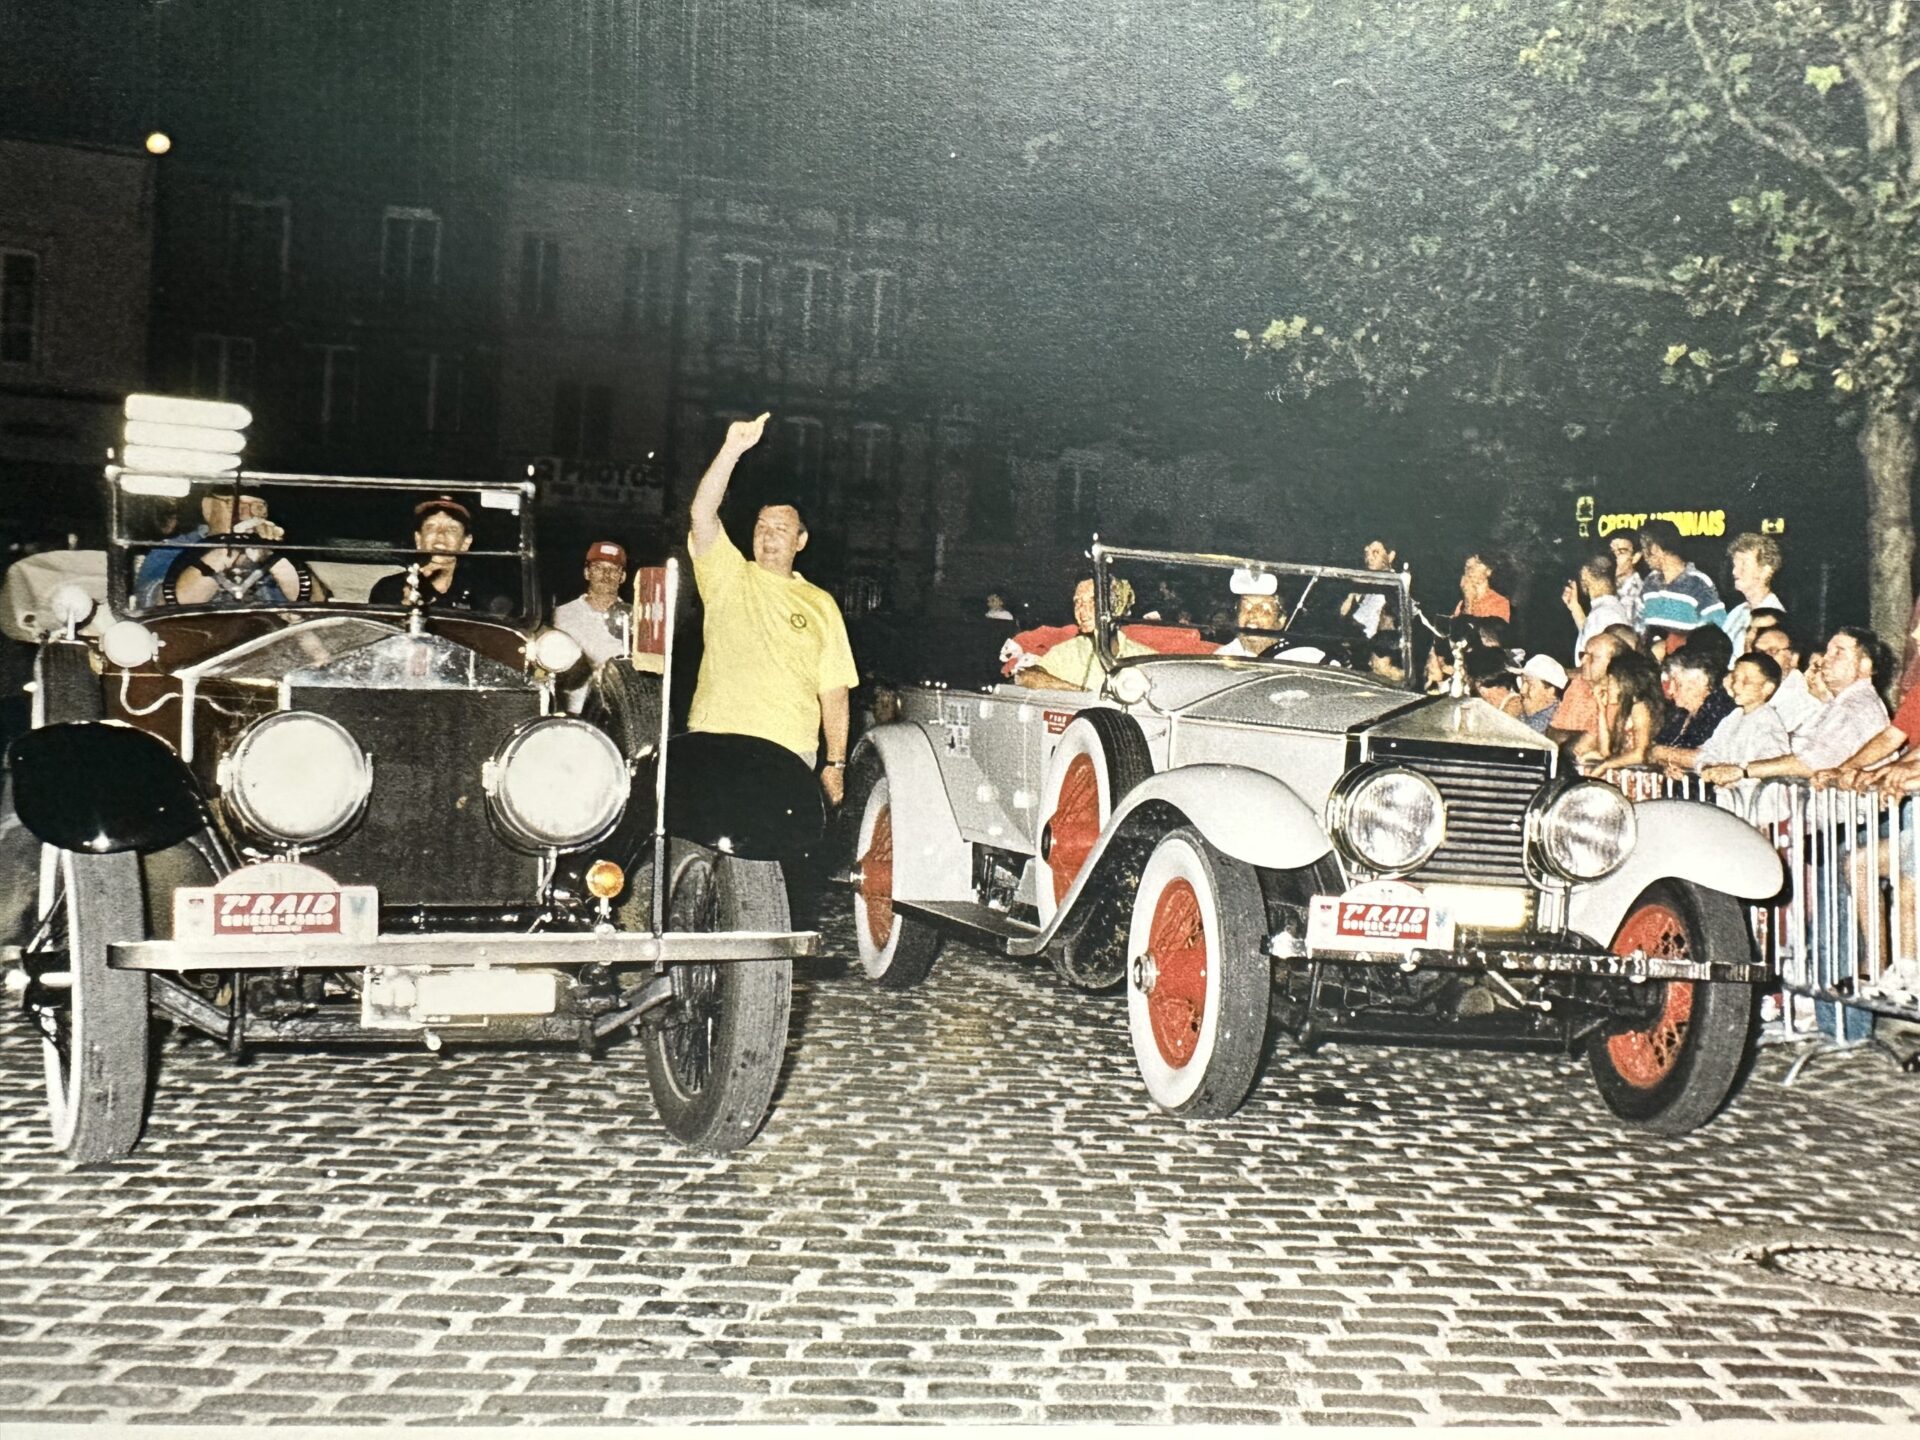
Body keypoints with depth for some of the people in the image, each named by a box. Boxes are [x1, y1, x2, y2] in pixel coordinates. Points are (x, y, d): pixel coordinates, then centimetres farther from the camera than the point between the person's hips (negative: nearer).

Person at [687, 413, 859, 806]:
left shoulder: (821, 606, 12)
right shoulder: (728, 578, 9)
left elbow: (834, 689, 9)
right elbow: (703, 514, -6)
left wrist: (835, 762, 2)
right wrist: (731, 451, -17)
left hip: (789, 757, 1)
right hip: (715, 743, 0)